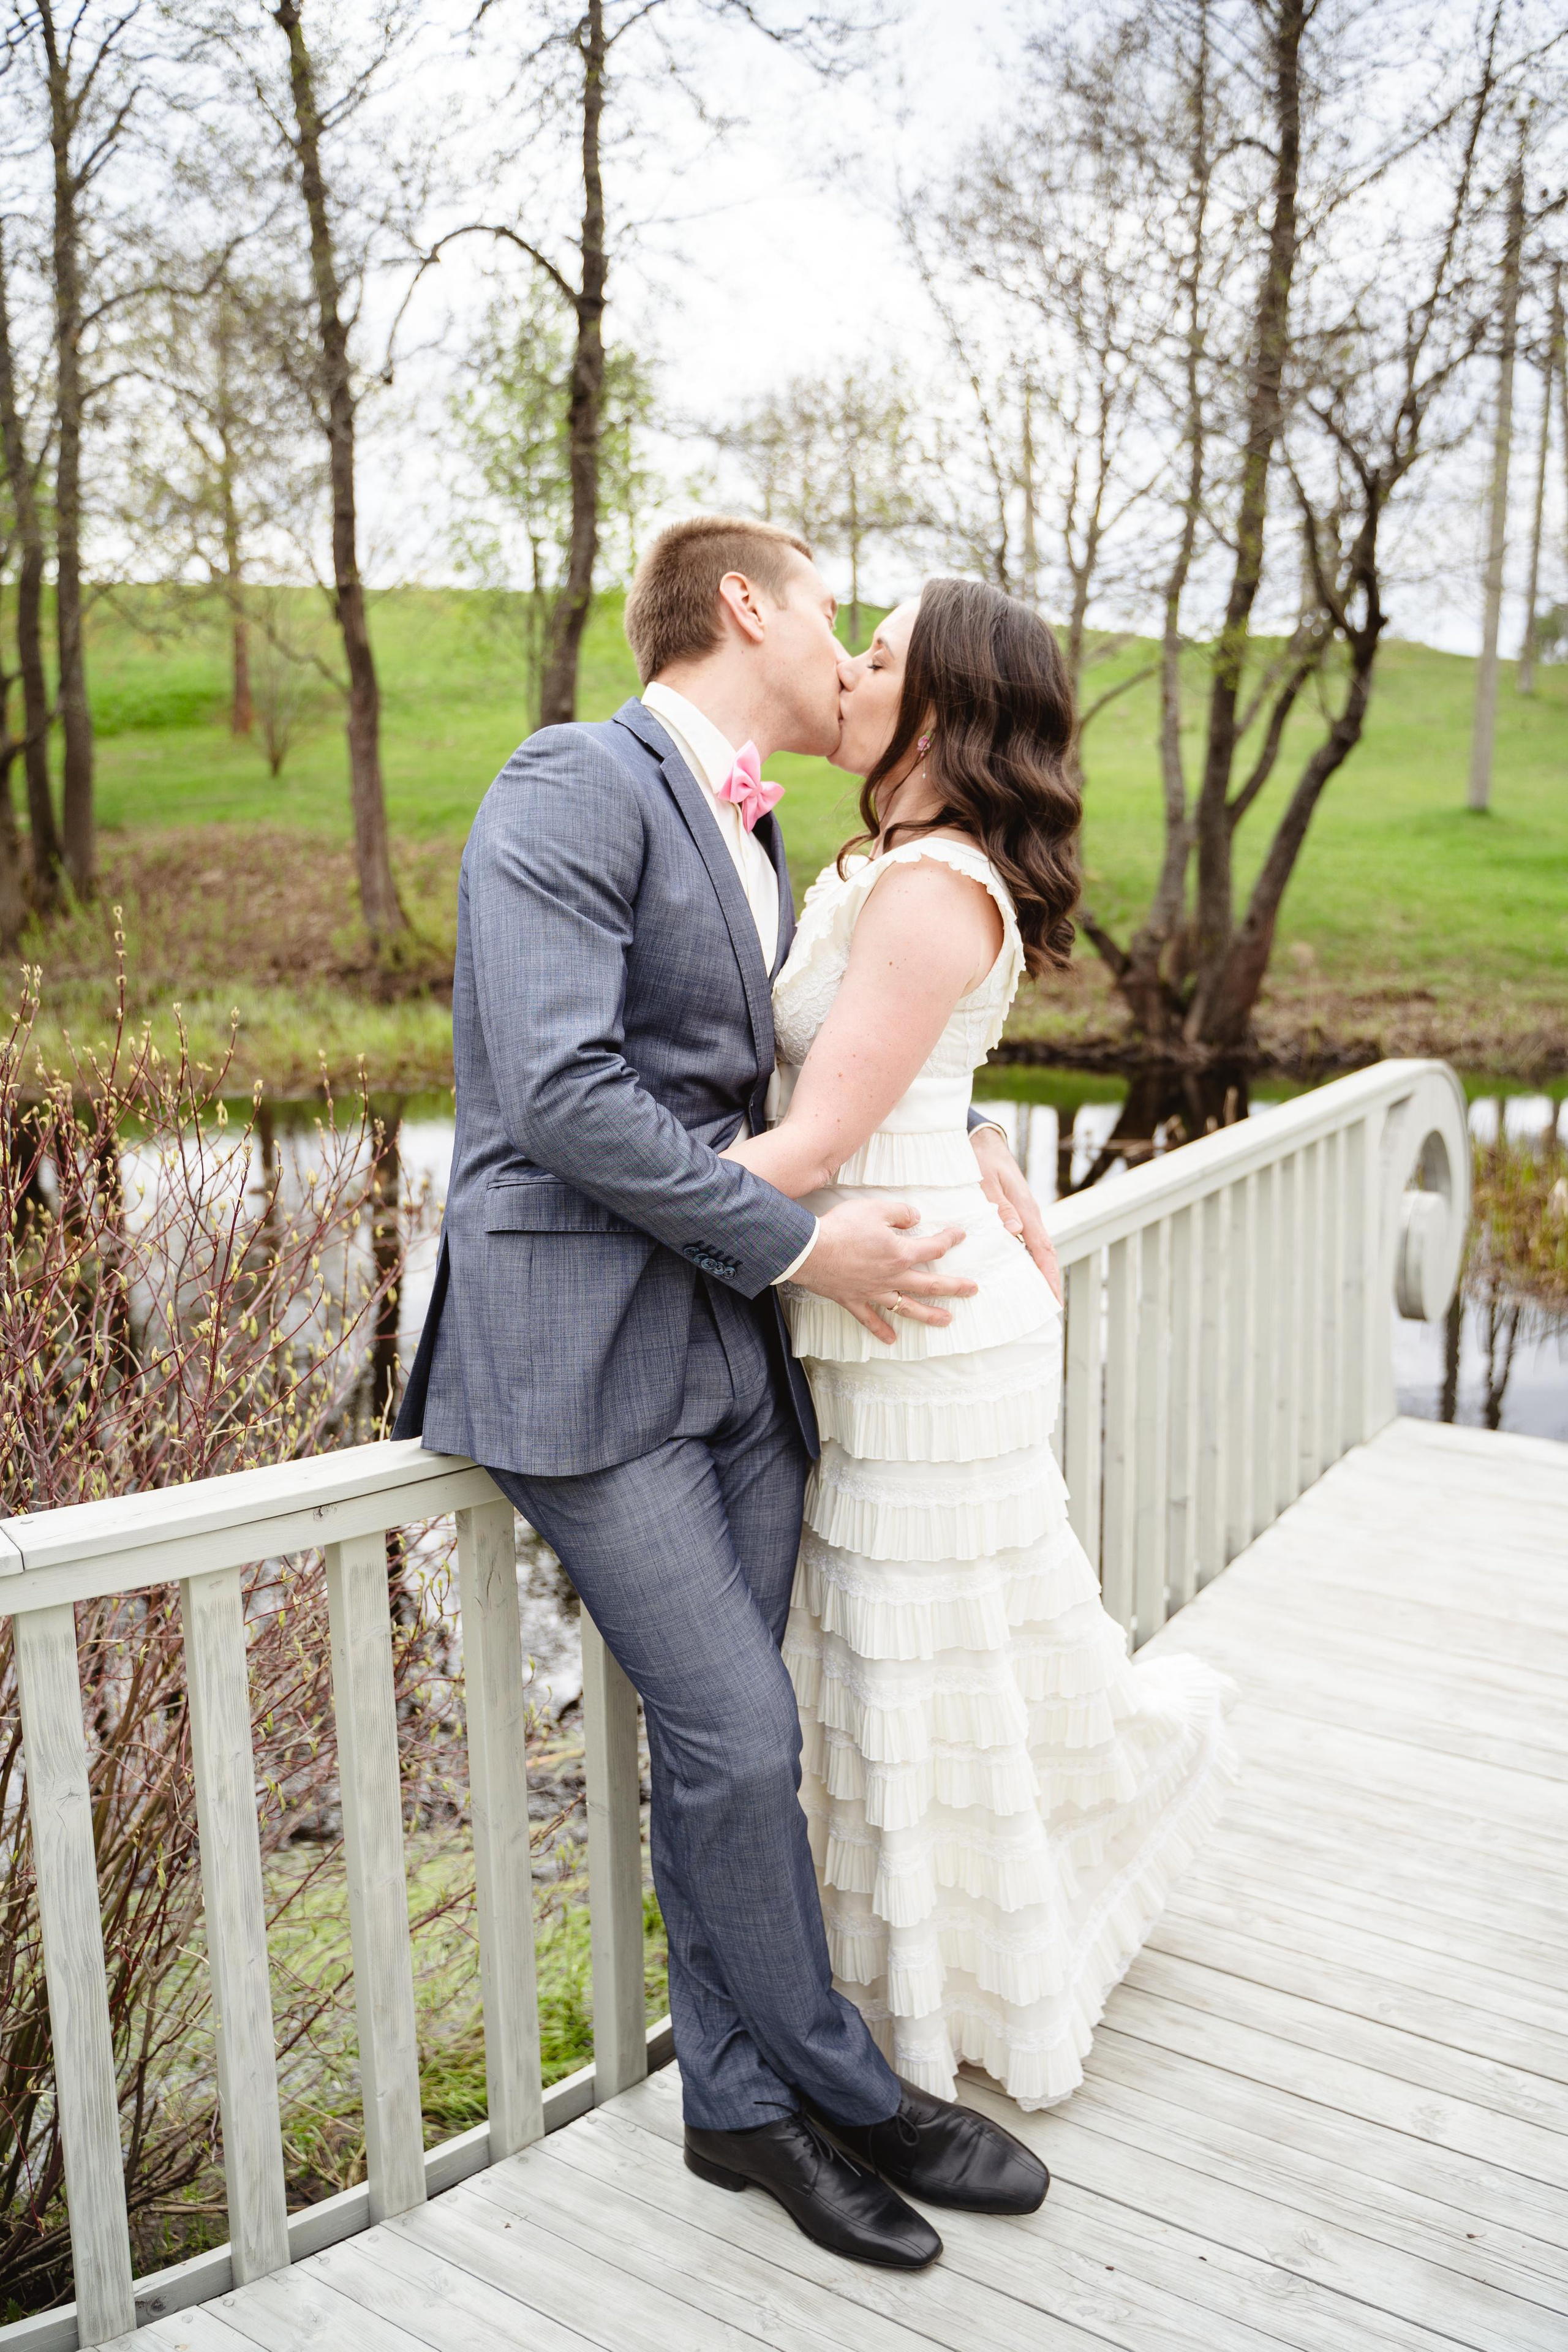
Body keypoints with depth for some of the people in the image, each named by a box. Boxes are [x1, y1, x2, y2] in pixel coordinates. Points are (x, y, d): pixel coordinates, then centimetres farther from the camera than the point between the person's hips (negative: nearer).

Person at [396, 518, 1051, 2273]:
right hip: (580, 1346, -8)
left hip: (733, 1342, 8)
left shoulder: (752, 838, 17)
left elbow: (793, 1063, 26)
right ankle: (851, 2090, 20)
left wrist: (957, 1137, 7)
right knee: (741, 1736, -4)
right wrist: (804, 1241, -15)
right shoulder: (572, 789, -12)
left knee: (716, 1742, 12)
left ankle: (743, 2102, 27)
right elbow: (560, 1092, -22)